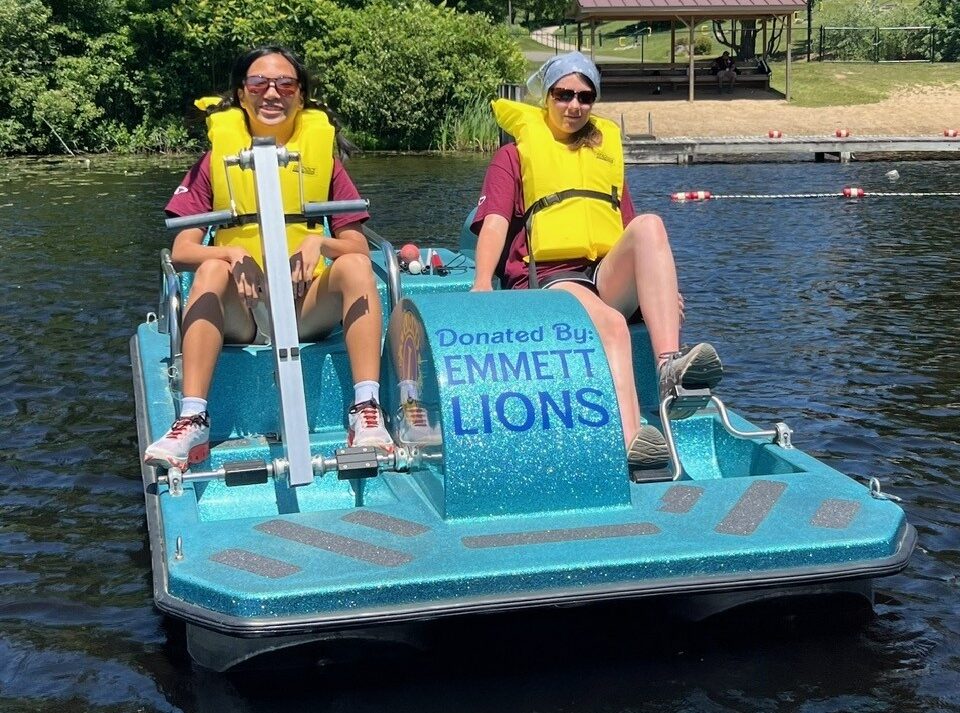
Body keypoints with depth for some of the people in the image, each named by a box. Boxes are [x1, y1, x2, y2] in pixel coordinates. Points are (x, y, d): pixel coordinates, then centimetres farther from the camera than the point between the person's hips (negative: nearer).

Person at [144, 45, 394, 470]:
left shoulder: (321, 152, 6)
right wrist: (230, 252, -24)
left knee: (355, 265, -25)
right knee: (212, 269, -30)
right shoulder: (218, 155, 4)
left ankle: (367, 415, -34)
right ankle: (192, 423, -38)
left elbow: (357, 247, 1)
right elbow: (182, 251, -3)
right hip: (238, 313, -1)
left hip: (308, 308, 1)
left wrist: (320, 242, -21)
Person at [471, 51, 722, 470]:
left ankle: (670, 366, -46)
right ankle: (629, 438, -55)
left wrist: (663, 288, 9)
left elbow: (630, 230, 26)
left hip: (610, 278, 4)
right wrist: (482, 284, -20)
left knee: (649, 225, -30)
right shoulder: (515, 154, 15)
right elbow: (495, 221, -1)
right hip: (548, 278, -4)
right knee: (610, 323, -37)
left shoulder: (606, 149, 29)